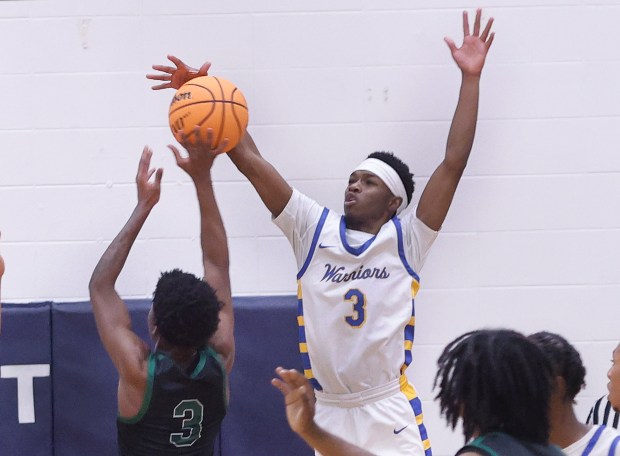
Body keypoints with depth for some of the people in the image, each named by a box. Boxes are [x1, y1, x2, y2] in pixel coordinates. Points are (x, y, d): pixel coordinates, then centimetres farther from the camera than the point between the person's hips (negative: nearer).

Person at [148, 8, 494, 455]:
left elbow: (453, 164, -10)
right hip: (326, 414, 3)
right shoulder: (317, 230, 3)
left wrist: (470, 78, -15)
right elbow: (251, 161, -1)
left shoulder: (405, 240, -3)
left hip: (390, 414, -3)